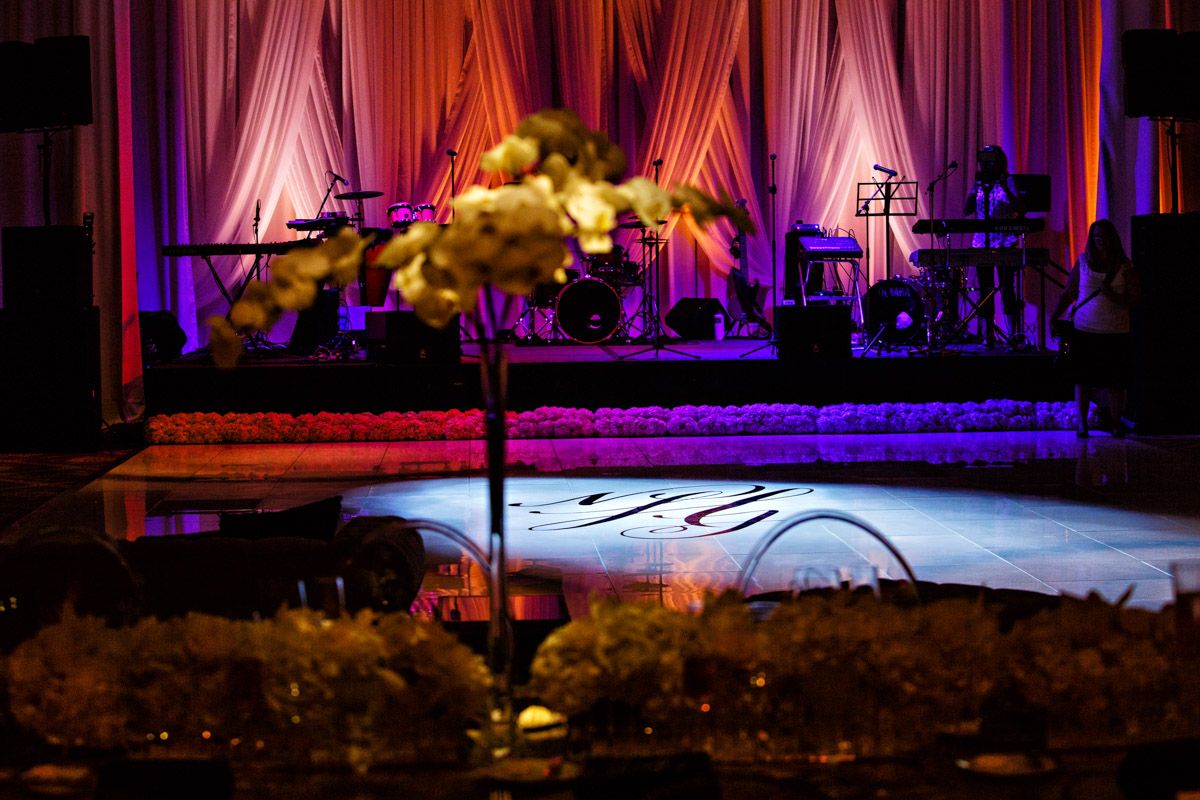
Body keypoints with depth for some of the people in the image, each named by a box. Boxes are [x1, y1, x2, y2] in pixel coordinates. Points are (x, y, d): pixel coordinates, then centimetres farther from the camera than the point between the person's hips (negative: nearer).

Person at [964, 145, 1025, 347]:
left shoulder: (1007, 182, 0)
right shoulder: (979, 183, 12)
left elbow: (1020, 209, -10)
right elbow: (967, 211, 3)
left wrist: (1006, 190, -20)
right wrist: (977, 187, -5)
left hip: (1005, 244, -4)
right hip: (982, 243, 4)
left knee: (1007, 287, -9)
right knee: (985, 290, 5)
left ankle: (1013, 333, -4)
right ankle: (988, 335, 10)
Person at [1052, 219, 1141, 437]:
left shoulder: (1124, 267, 3)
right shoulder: (1083, 262, 7)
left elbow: (1136, 298, 1)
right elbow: (1069, 293, 9)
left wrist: (1115, 298, -16)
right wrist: (1055, 316, -3)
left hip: (1115, 333, -1)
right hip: (1085, 331, 1)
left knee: (1115, 381, 0)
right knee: (1083, 378, 1)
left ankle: (1116, 423, 12)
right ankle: (1082, 423, 11)